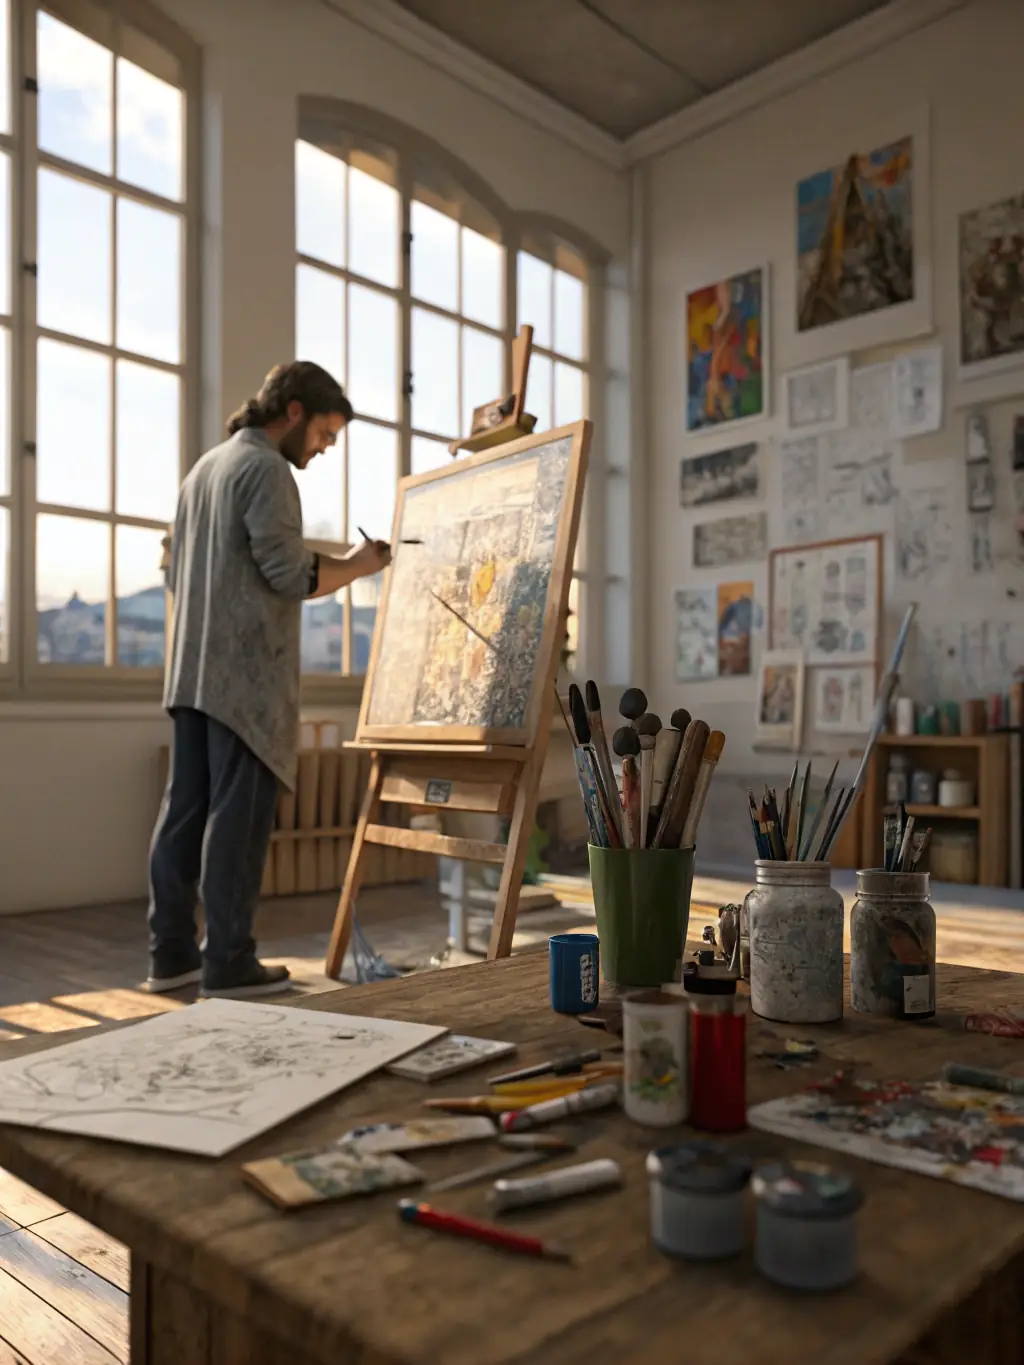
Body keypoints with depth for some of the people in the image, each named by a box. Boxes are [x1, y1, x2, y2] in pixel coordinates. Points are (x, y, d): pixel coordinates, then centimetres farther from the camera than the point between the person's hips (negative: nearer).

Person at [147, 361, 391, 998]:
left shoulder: (205, 468, 21)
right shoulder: (266, 468, -8)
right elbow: (292, 574, -17)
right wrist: (359, 566, -1)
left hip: (195, 671, 9)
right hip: (247, 674, -9)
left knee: (186, 811, 8)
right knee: (238, 816, -5)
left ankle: (172, 952, 14)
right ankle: (229, 960, 1)